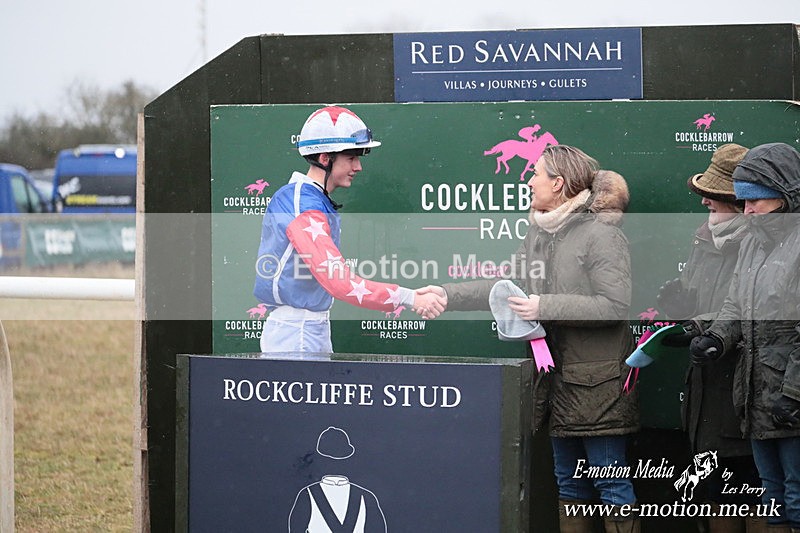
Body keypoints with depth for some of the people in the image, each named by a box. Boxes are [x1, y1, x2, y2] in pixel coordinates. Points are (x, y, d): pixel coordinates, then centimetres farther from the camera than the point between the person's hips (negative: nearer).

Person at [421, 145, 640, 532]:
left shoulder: (601, 234, -12)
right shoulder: (538, 234, 13)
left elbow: (615, 305, -19)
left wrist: (545, 307, -20)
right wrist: (447, 295, 7)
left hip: (596, 382, -9)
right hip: (557, 377, 9)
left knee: (611, 484, -5)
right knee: (570, 483, 14)